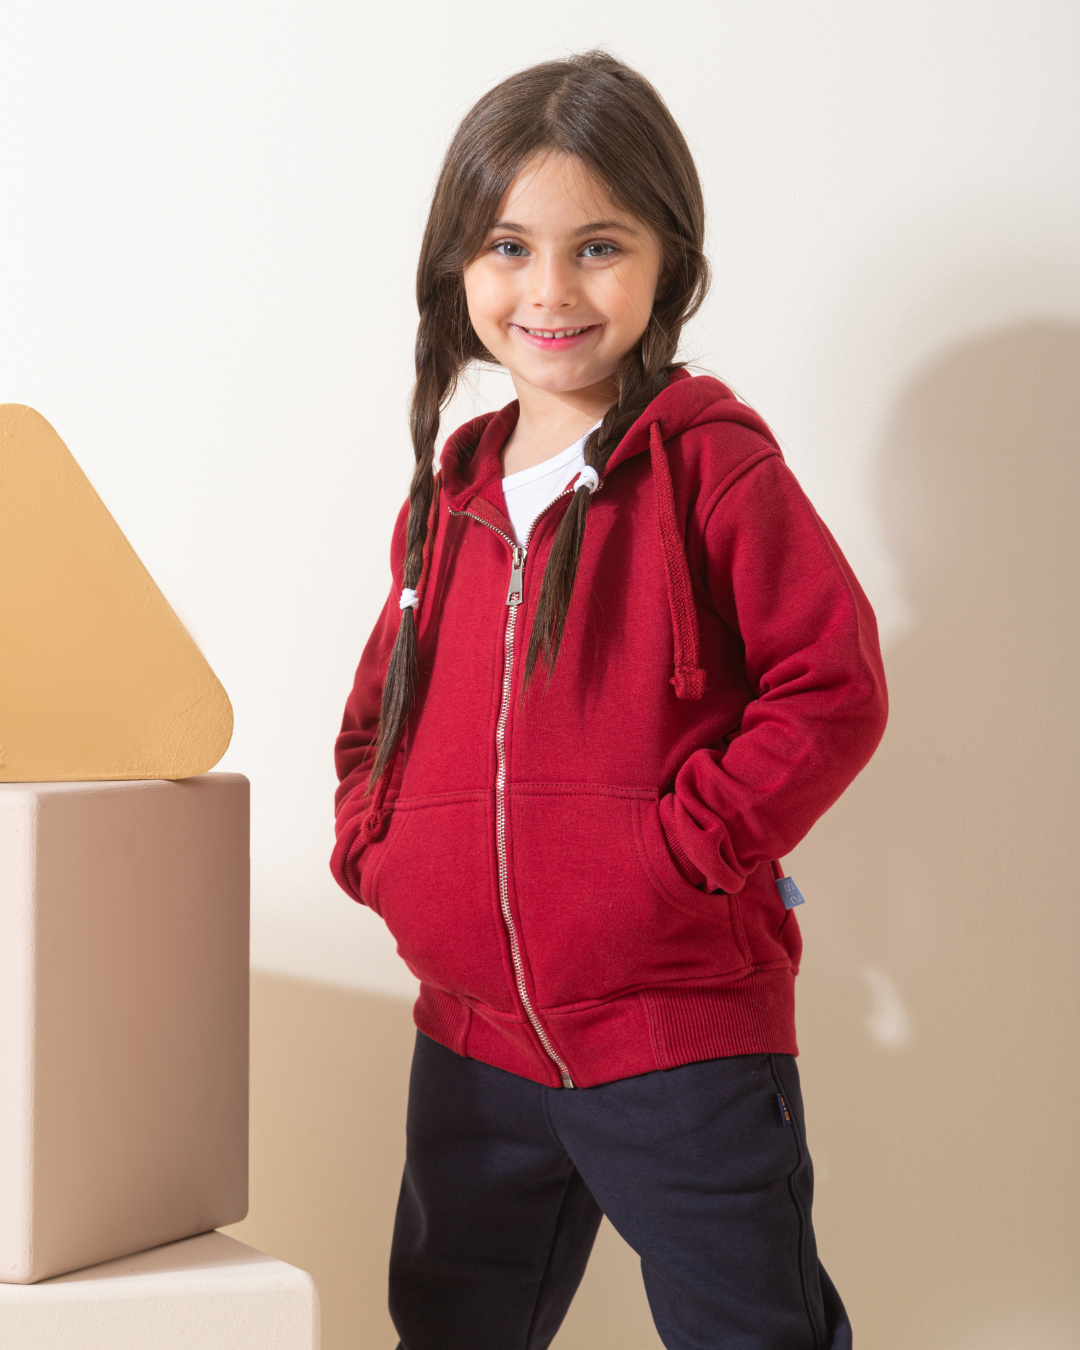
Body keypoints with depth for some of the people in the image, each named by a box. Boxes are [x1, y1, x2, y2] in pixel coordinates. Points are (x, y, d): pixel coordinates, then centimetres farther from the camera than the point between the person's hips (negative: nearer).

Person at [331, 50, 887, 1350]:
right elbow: (380, 708, 22)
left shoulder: (710, 464, -8)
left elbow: (834, 687, -13)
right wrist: (374, 846, 6)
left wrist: (685, 848, -17)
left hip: (682, 1035, -6)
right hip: (471, 1036, 7)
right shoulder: (451, 495, 10)